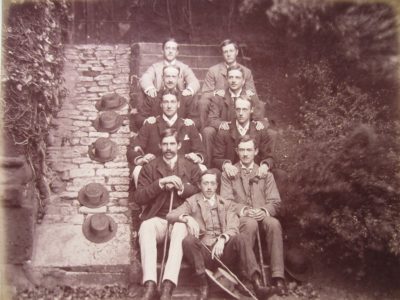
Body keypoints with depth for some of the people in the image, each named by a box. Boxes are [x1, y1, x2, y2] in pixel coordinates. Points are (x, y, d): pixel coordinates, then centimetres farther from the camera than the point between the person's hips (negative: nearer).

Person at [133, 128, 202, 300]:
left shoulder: (191, 167, 14)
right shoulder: (149, 168, 13)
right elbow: (138, 198, 2)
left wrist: (181, 187, -10)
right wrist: (160, 183, -12)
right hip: (157, 218, 1)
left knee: (180, 230, -37)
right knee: (145, 228, -35)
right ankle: (150, 286, -41)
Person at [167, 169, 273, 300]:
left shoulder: (227, 204, 18)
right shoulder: (192, 202, 15)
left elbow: (233, 229, 3)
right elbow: (170, 215, -1)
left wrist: (222, 239, -20)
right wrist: (187, 218, -22)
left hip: (224, 251, 1)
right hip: (203, 252, 0)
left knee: (241, 238, -29)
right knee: (188, 240, -31)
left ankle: (257, 283, -37)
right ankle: (203, 285, -22)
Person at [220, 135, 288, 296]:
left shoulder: (266, 174, 18)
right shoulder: (228, 174, 13)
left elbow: (275, 202, 9)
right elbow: (226, 202, 1)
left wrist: (264, 211, -14)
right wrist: (245, 210, -17)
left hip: (262, 215, 2)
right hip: (238, 217, -2)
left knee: (274, 223, -34)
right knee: (250, 223, -38)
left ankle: (278, 276, -33)